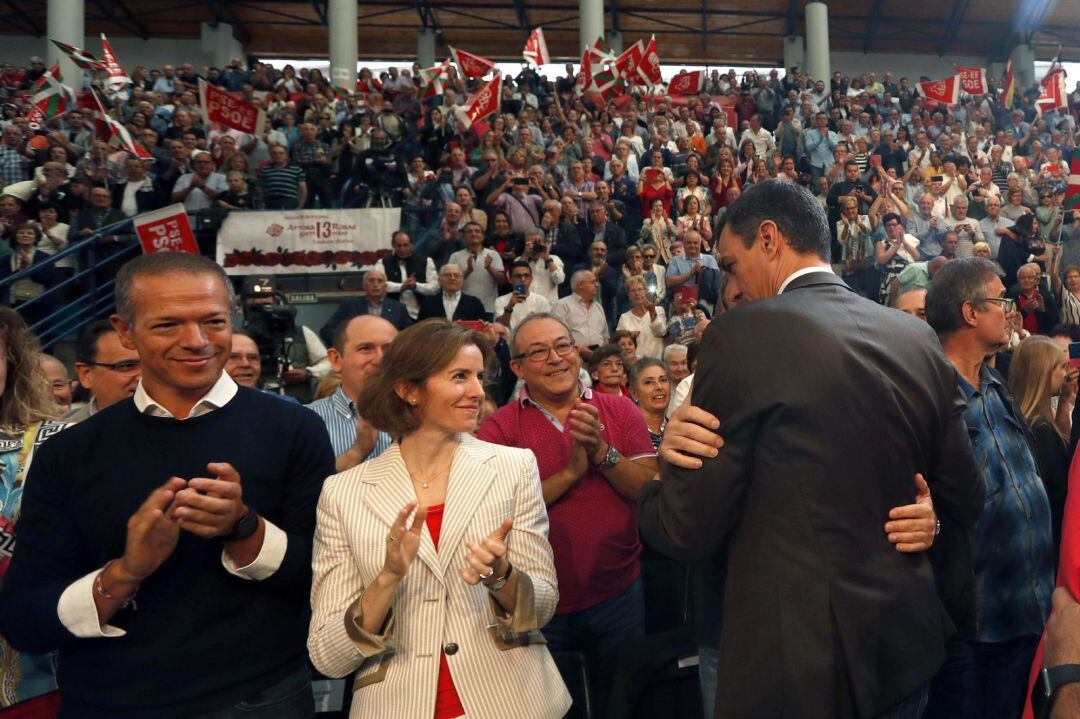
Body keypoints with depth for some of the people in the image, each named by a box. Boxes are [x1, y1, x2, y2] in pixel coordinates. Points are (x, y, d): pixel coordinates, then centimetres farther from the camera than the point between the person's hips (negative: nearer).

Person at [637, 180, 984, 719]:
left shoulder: (741, 335, -18)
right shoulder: (916, 337, 0)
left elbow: (688, 528, -16)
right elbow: (964, 503, 7)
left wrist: (650, 490, 5)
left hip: (797, 659, -5)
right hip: (906, 650, 6)